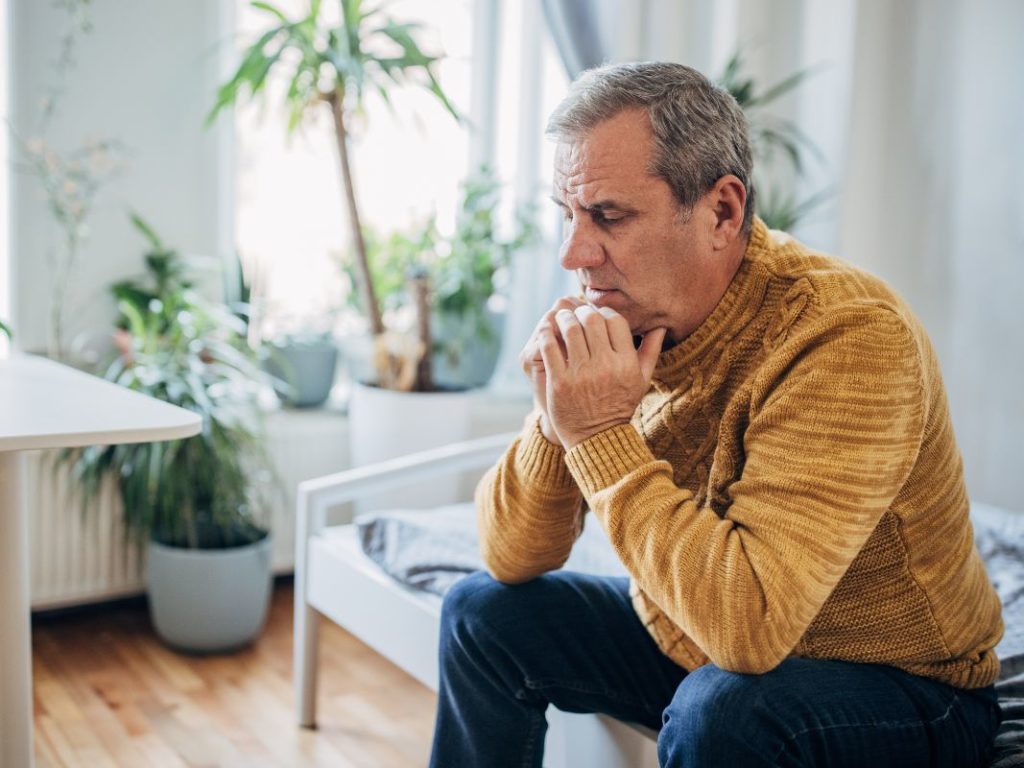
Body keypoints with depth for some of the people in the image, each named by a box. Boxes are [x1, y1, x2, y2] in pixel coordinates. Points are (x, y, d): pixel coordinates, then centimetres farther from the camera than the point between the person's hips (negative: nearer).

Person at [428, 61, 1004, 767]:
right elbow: (512, 560, -6)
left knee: (721, 707, -35)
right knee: (485, 611, 4)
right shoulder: (625, 319, -8)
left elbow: (750, 625, -37)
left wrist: (600, 434, -32)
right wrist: (557, 420, -24)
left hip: (893, 687, -6)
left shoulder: (850, 338, -28)